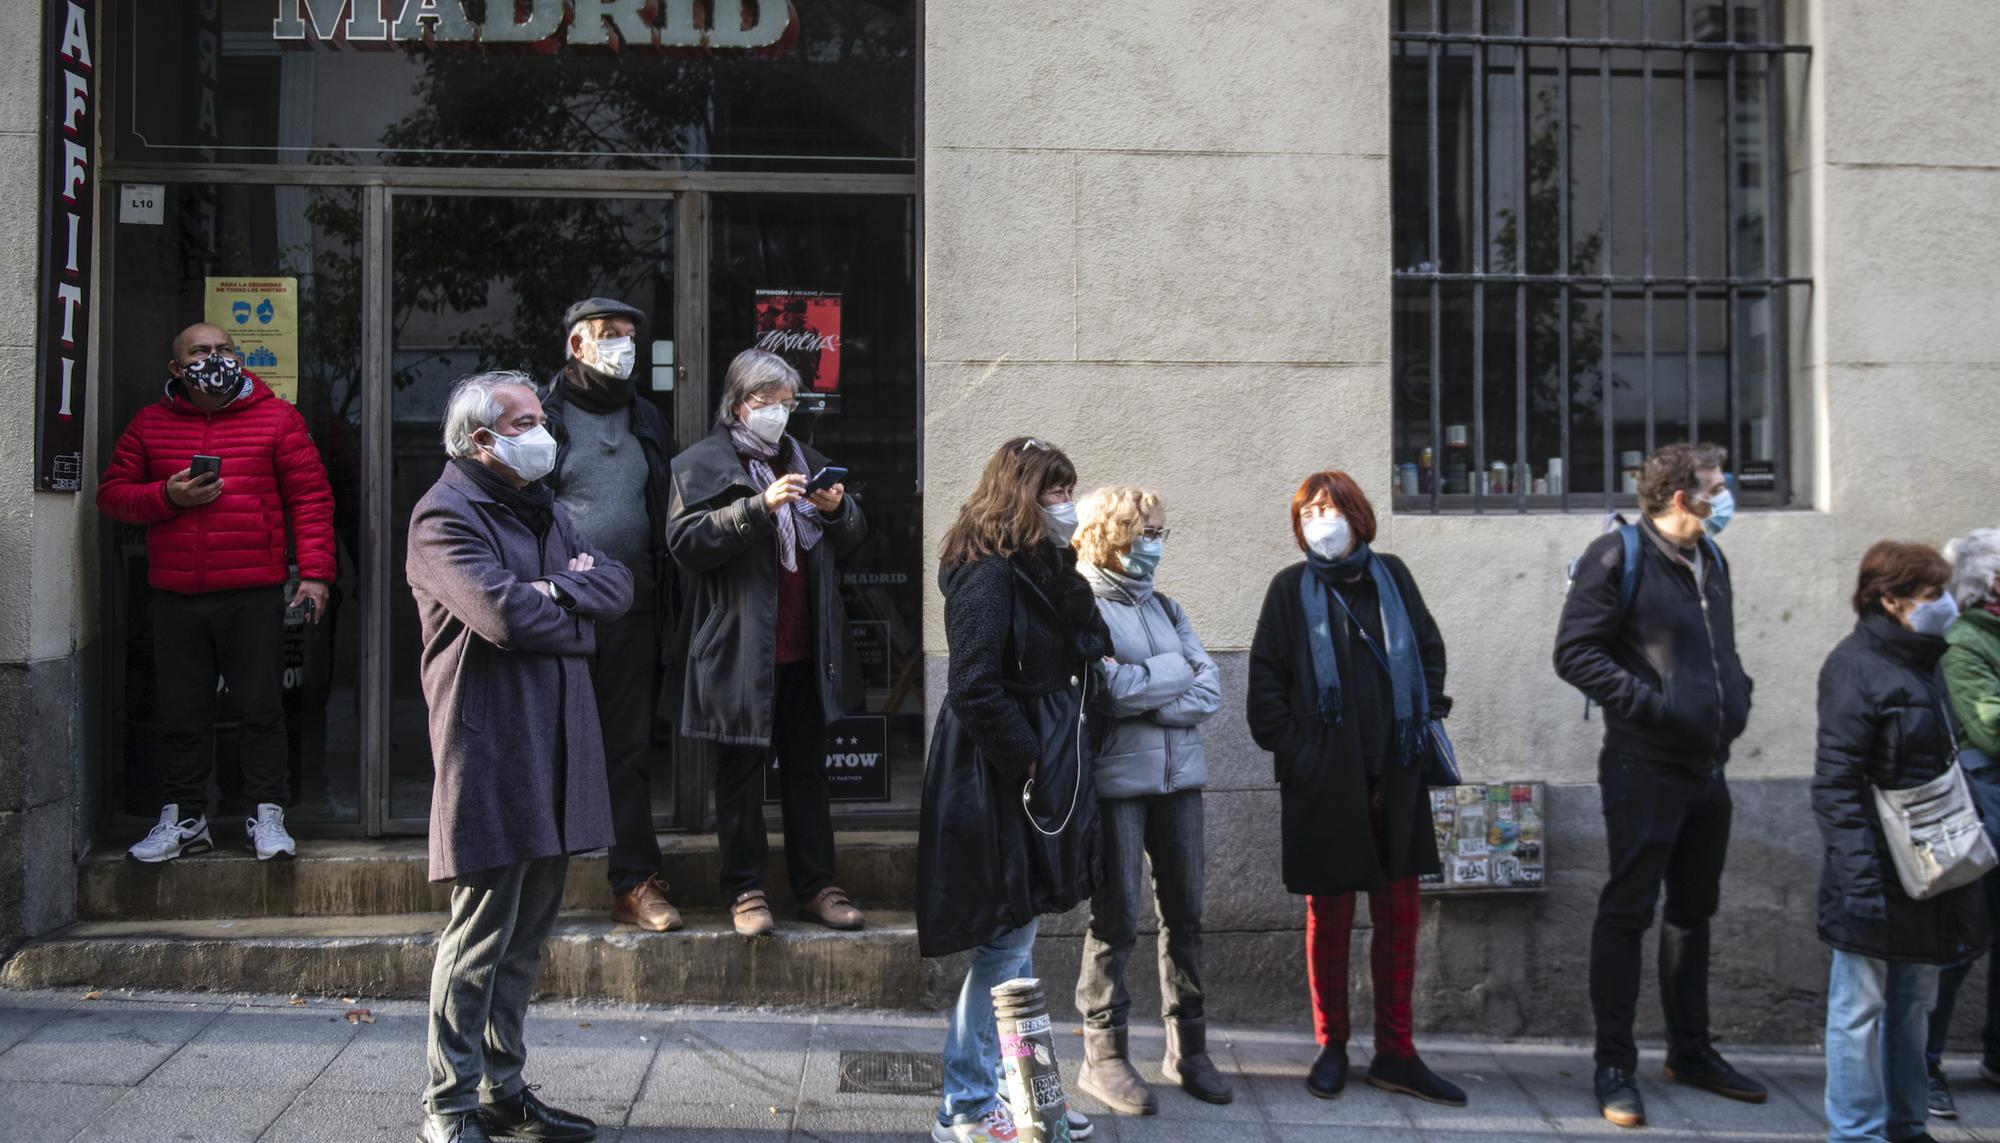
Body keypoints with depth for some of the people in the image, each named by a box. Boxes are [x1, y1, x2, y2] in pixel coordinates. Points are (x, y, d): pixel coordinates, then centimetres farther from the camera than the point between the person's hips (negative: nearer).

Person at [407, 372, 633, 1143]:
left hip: (553, 746, 8)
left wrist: (557, 589, -10)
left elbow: (617, 586, 8)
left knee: (525, 935, 14)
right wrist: (577, 610, -4)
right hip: (489, 750, -8)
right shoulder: (445, 516, -9)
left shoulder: (542, 508, 19)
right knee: (480, 937, -2)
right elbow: (506, 615, -22)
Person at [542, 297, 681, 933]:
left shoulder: (646, 420, 16)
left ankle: (634, 884, 12)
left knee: (628, 748, 7)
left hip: (632, 609, 4)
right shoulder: (542, 415, 0)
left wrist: (665, 605, 9)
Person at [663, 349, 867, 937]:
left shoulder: (807, 460, 17)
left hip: (804, 647, 5)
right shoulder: (701, 464, 0)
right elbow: (686, 541, -14)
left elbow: (853, 537, 20)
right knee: (741, 772, 3)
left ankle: (816, 885, 18)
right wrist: (760, 506, -22)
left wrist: (839, 509, -3)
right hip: (740, 650, -5)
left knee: (807, 768, 10)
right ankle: (744, 889, 13)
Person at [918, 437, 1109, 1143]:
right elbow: (974, 688, -22)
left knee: (1015, 940, 16)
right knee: (1006, 946, -2)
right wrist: (1027, 764, -18)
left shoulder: (1042, 572, 14)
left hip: (1033, 777, 10)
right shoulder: (990, 574, -15)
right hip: (1002, 786, -10)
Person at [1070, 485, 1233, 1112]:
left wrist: (1147, 701, -11)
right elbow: (1107, 689, -17)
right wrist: (1176, 671, -4)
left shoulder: (1166, 608, 15)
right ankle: (1103, 1054, 8)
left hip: (1178, 776, 6)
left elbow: (1209, 691, 4)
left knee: (1184, 914, 8)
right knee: (1117, 918, -3)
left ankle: (1188, 1048, 18)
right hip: (1116, 778, -6)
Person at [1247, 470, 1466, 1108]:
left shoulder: (1390, 576, 9)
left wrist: (1427, 718, 7)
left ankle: (1395, 1054, 16)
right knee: (1329, 914, 6)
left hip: (1395, 774, 3)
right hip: (1324, 779, -3)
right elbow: (1265, 677, -1)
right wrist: (1288, 749, -7)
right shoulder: (1292, 588, 1)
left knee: (1399, 912, 6)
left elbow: (1430, 650, 18)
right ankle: (1332, 1048, 20)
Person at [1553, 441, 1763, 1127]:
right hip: (1645, 768, -8)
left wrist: (1736, 695, 8)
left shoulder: (1710, 561, 14)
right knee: (1628, 913, -2)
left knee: (1693, 911, 16)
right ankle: (1615, 1067, 6)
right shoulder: (1619, 556, -11)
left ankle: (1691, 1051, 29)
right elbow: (1575, 653, -17)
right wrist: (1650, 704, -21)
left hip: (1707, 768, 8)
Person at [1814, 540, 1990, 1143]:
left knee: (1914, 1002, 16)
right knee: (1861, 1006, 0)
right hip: (1879, 870, -9)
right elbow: (1836, 782, -19)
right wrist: (1858, 874, -24)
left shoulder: (1921, 660, 13)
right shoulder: (1855, 665, -15)